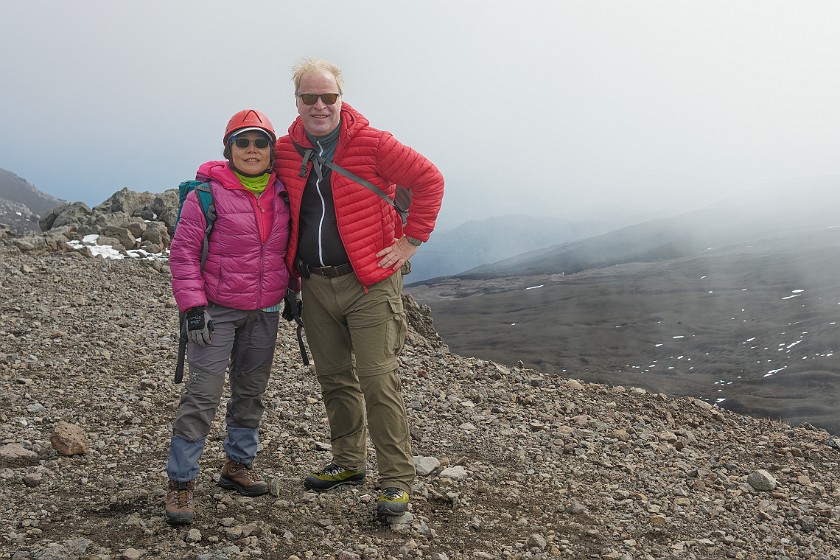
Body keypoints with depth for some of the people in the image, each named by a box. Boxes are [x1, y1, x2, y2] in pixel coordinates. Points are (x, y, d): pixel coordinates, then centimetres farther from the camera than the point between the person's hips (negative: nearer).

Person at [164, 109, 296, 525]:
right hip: (217, 310, -5)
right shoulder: (207, 195, -9)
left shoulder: (281, 195, 6)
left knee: (251, 390, 14)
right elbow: (183, 252, -9)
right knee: (203, 392, -10)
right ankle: (180, 482, -2)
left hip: (265, 312, 5)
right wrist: (193, 305, -14)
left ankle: (239, 464, 29)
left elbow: (288, 248, 19)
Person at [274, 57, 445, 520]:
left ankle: (397, 479, 3)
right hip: (314, 285, 5)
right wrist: (292, 261, 13)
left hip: (369, 281, -5)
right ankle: (349, 463, 30)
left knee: (378, 381, -7)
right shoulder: (285, 152, 6)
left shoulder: (372, 143, -9)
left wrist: (411, 241, -7)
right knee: (334, 378, 14)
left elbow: (428, 179, -7)